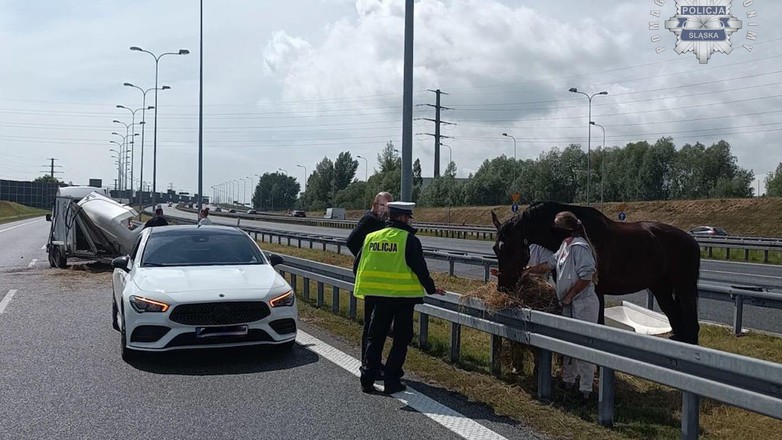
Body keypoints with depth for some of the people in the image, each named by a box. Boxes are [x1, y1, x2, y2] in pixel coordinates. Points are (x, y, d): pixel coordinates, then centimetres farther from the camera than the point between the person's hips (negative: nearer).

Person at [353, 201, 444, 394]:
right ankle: (391, 380, 7)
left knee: (375, 338, 14)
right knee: (401, 339, 8)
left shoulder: (371, 237, 5)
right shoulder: (409, 240, -9)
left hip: (379, 296, 4)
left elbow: (357, 266, 10)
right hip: (403, 297, -4)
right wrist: (431, 289, 5)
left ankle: (367, 380, 11)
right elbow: (420, 268, -10)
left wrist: (368, 286, 26)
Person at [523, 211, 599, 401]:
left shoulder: (579, 247, -19)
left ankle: (585, 390, 2)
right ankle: (568, 381, 34)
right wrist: (530, 270, 17)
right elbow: (550, 264, 24)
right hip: (570, 305, 11)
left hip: (583, 303, -11)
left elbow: (586, 276, -25)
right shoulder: (565, 245, 12)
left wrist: (569, 296, -17)